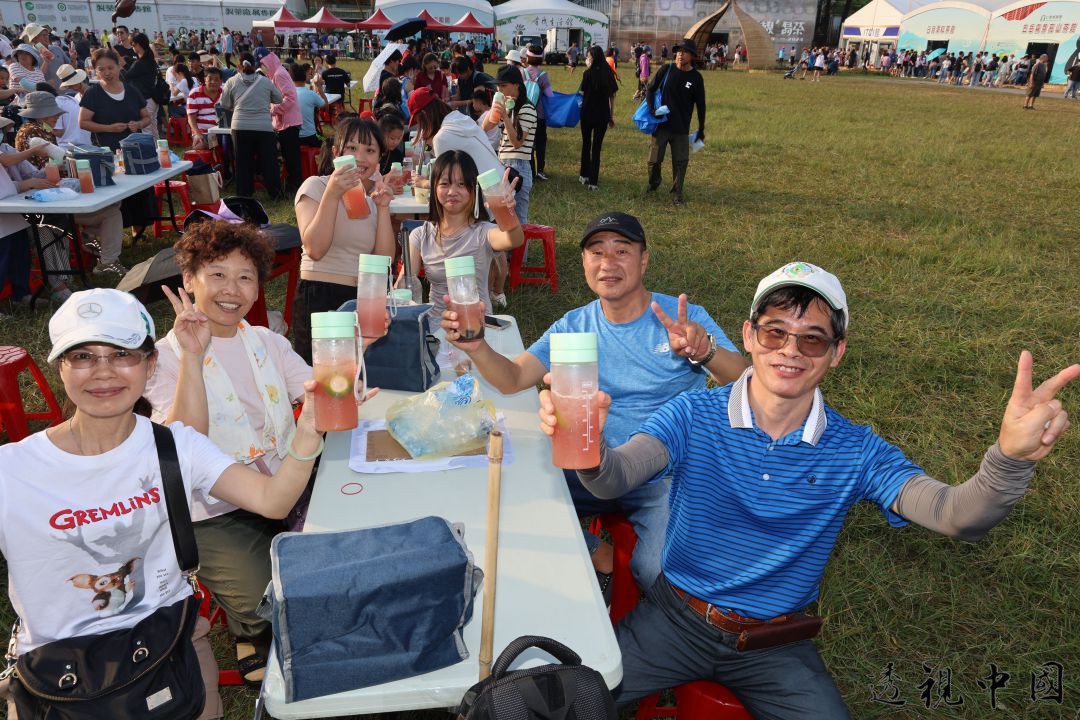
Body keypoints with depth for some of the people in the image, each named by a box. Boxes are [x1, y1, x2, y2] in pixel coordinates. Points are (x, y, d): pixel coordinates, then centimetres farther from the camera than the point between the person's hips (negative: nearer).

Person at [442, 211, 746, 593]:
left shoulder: (685, 318, -6)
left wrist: (705, 350, -42)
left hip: (669, 478, -3)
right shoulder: (574, 327, 3)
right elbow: (511, 380, -7)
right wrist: (477, 347, -29)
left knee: (655, 572, -25)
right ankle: (599, 556, 4)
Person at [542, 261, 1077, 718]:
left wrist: (1010, 457, -44)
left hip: (777, 646, 1)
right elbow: (614, 479, -25)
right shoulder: (695, 416, -12)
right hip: (676, 617, -1)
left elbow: (958, 516, -21)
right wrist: (587, 448, -50)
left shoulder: (856, 452, -8)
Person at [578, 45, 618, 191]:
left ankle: (585, 175, 25)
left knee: (586, 145, 16)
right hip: (603, 115, 2)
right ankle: (593, 181, 1)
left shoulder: (588, 73, -11)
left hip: (588, 113, -2)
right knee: (597, 147, 4)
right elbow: (612, 96, 4)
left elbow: (582, 93, -5)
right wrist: (612, 116, 12)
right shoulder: (608, 73, 0)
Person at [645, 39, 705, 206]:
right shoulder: (667, 70, -2)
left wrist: (701, 129, 6)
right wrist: (651, 109, -13)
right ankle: (653, 184, 31)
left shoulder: (696, 78, -2)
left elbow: (700, 105, 4)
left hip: (681, 128, 0)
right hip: (661, 124, 0)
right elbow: (651, 89, 3)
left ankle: (677, 193, 12)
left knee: (681, 161, 0)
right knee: (654, 159, 5)